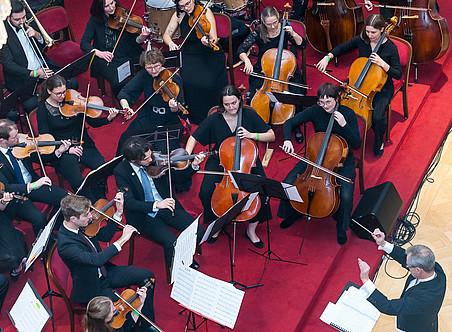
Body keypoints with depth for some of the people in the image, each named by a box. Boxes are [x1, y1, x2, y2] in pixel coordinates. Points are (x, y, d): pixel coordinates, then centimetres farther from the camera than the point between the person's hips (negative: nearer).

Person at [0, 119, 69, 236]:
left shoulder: (19, 142, -5)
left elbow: (37, 158, 9)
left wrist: (58, 152, -7)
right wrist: (32, 186, -34)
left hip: (33, 184, 6)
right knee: (39, 218, -29)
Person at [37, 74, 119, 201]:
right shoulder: (43, 110, -4)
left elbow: (93, 122, 3)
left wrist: (108, 119, -17)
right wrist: (66, 149, -16)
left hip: (83, 145, 3)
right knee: (78, 181, -29)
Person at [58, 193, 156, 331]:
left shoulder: (80, 224, -9)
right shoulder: (65, 244, -33)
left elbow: (104, 235, 5)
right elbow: (96, 260, -42)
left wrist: (119, 212, -8)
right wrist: (122, 239, -39)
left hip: (105, 272, 9)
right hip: (92, 287, -8)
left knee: (148, 277, 4)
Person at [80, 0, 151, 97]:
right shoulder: (94, 20, -2)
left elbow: (134, 42, -2)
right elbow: (84, 44, -4)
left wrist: (142, 37, -25)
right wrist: (99, 53, -22)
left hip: (126, 56, 2)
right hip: (106, 59, -2)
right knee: (119, 82, -29)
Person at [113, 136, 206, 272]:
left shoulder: (154, 160, -6)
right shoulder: (121, 172, -16)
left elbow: (176, 177, 7)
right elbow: (129, 202, -24)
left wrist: (194, 166, -12)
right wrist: (156, 205, -37)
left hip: (166, 206, 4)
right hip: (144, 215, -4)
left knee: (198, 231, -14)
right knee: (172, 243, -27)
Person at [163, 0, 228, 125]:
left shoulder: (206, 12, -10)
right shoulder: (179, 15, 1)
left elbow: (214, 39, -18)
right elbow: (166, 35, 9)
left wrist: (209, 42, -42)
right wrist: (170, 43, -15)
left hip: (210, 55, -3)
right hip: (190, 56, 3)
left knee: (206, 82, -28)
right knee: (188, 81, -25)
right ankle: (195, 117, -5)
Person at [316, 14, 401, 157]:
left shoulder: (390, 47, -15)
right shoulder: (361, 40, -5)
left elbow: (398, 75, -14)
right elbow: (342, 48, 11)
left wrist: (383, 64, -29)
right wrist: (327, 57, -5)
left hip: (382, 87, -4)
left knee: (377, 117, -29)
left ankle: (379, 143, 6)